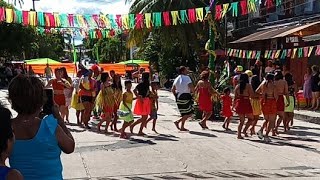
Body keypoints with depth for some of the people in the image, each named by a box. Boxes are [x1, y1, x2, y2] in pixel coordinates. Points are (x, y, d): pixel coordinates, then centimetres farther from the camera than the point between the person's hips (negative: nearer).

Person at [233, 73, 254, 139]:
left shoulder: (237, 86, 7)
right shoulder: (248, 85, -5)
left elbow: (235, 96, 8)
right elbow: (252, 95, -10)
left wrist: (234, 105, 15)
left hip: (239, 103, 5)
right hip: (246, 103, -5)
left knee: (241, 120, 13)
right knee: (250, 118, 13)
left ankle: (239, 134, 6)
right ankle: (245, 130, -2)